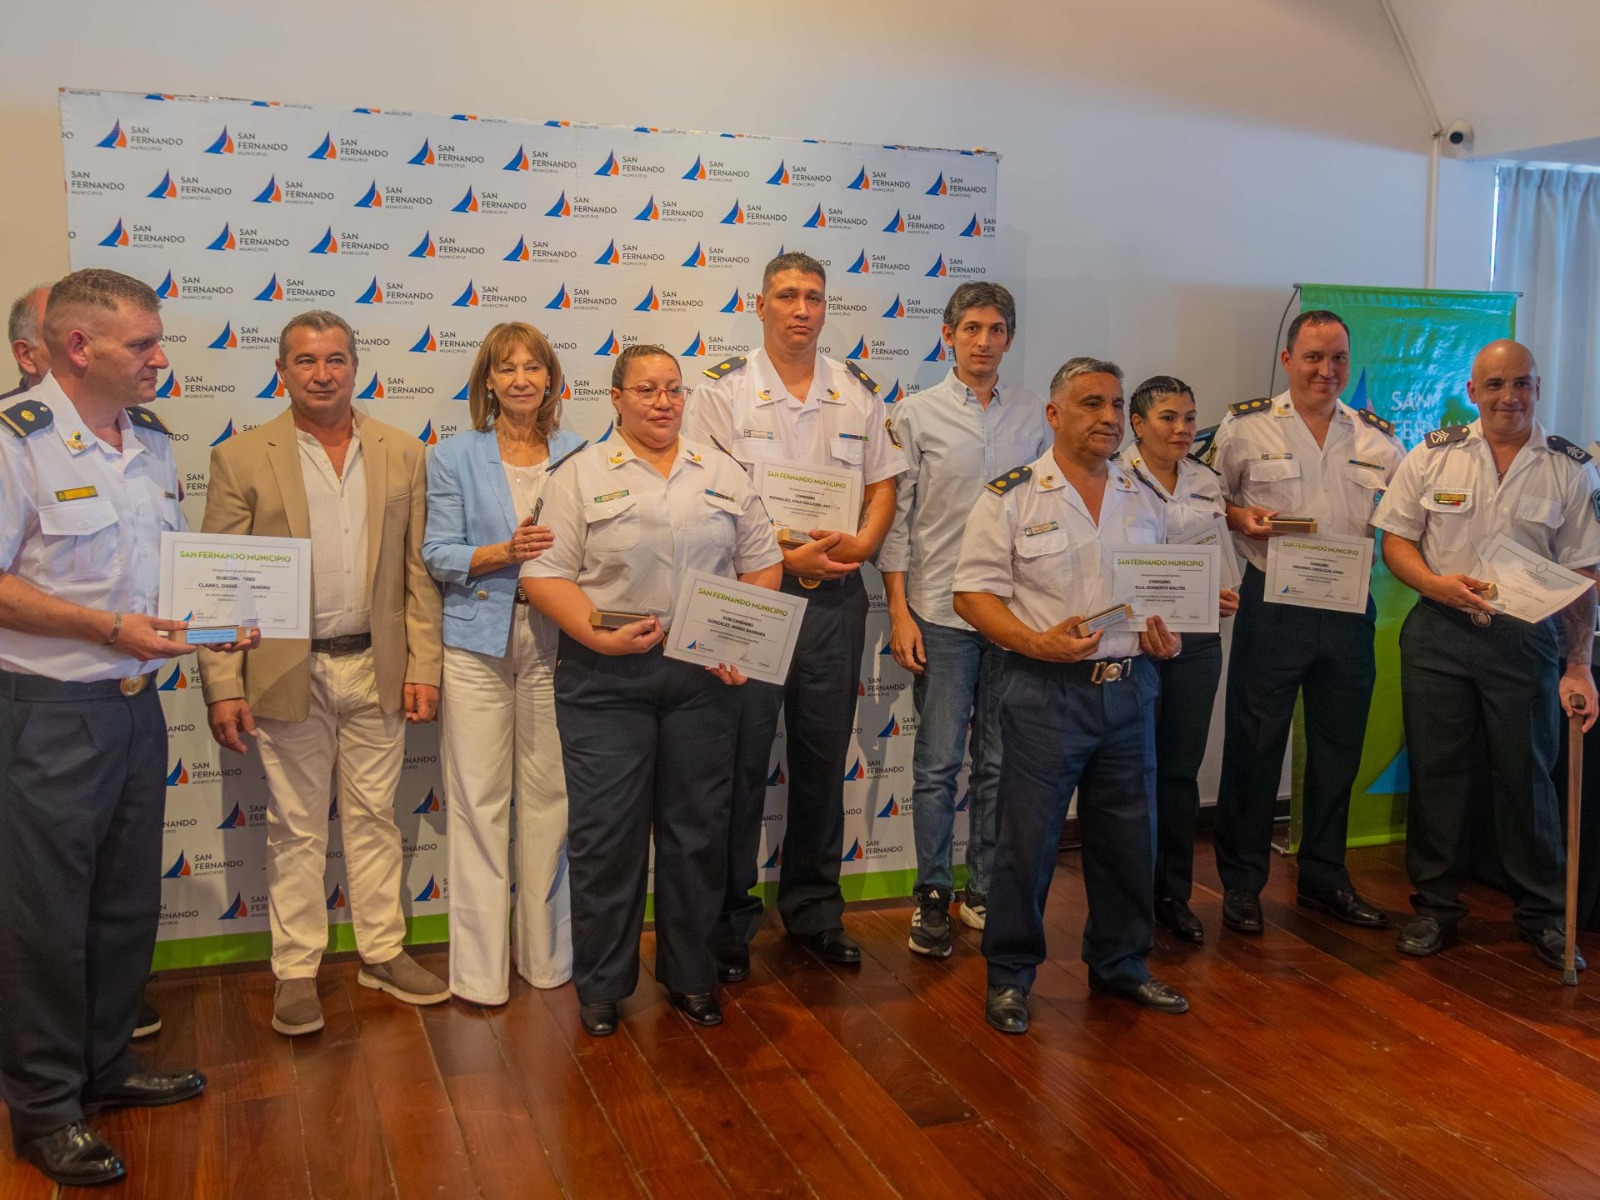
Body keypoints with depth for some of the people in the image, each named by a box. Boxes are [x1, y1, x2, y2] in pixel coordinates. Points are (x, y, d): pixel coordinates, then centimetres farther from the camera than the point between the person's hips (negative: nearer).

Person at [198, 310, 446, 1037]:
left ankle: (382, 953, 27)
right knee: (296, 827, 8)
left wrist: (422, 666, -1)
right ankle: (296, 971, 21)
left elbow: (418, 569, 4)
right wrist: (222, 686, -9)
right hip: (288, 673, -2)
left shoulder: (402, 454, 4)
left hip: (377, 669, 2)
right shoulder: (242, 459, -2)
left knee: (373, 816, 13)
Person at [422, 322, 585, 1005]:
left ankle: (547, 952, 21)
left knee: (549, 796, 5)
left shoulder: (577, 455, 9)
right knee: (478, 800, 0)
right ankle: (480, 967, 11)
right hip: (478, 644, -1)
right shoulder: (454, 457, 4)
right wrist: (505, 552, -16)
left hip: (555, 642, 2)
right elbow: (438, 554, -1)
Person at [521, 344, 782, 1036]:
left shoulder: (724, 473, 11)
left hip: (704, 676, 3)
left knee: (698, 826, 9)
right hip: (605, 676, -2)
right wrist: (596, 636, -17)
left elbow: (761, 563, 12)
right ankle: (601, 985, 18)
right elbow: (545, 572, -4)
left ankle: (690, 975, 25)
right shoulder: (581, 475, 2)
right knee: (605, 830, 1)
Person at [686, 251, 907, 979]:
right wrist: (784, 557, -16)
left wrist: (862, 542, -7)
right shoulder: (724, 390, -3)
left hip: (835, 595, 4)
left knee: (823, 757, 12)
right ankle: (728, 920, 14)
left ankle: (813, 907, 27)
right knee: (740, 761, 1)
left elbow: (882, 483, 13)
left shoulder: (858, 392, 10)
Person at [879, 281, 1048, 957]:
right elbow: (895, 519, 0)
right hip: (941, 613, -2)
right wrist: (899, 612, -6)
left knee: (998, 762, 10)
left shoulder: (1033, 416, 8)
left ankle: (985, 891, 23)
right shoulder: (917, 414, 1)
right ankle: (933, 896, 15)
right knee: (938, 763, 2)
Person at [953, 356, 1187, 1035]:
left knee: (1128, 836, 13)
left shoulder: (1144, 499, 12)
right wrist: (1038, 642, -20)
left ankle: (1119, 963, 31)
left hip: (1130, 687, 5)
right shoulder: (1012, 496, -4)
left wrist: (1168, 637, 0)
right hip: (1047, 691, -5)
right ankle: (1009, 975, 16)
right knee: (1028, 838, 0)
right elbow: (973, 593, -7)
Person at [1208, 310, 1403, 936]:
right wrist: (1241, 517, -15)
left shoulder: (1378, 437, 10)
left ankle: (1324, 878, 28)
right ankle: (1241, 883, 14)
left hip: (1348, 610, 4)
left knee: (1338, 749, 13)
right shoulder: (1245, 426, 0)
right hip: (1271, 605, -4)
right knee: (1253, 746, 1)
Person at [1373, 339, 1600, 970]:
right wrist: (1436, 583, -17)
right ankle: (1435, 904, 21)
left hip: (1526, 640, 0)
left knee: (1527, 776, 7)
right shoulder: (1433, 455, 2)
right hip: (1439, 636, 1)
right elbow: (1395, 539, 3)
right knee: (1436, 771, 7)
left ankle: (1542, 912, 23)